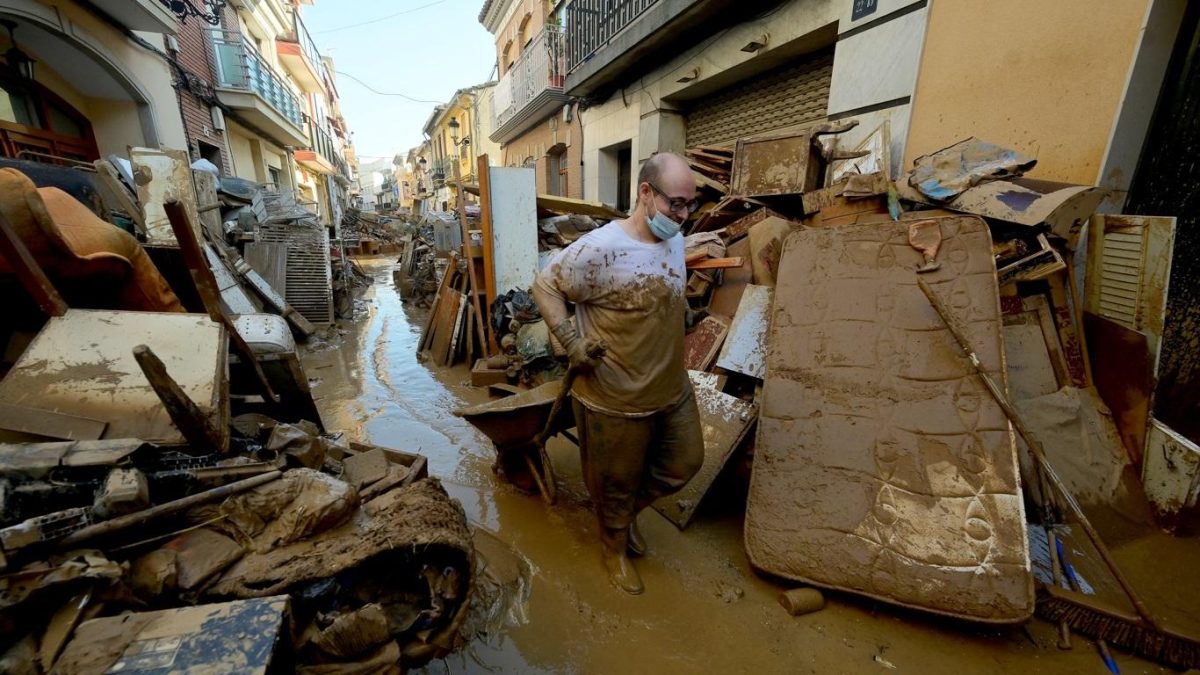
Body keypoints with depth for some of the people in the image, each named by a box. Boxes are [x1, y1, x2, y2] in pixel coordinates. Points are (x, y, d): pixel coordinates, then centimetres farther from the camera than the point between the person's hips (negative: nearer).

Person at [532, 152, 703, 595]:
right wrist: (573, 343, -19)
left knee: (685, 464, 23)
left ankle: (628, 511, 49)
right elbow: (545, 286, -14)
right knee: (616, 482, 15)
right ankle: (615, 547, 45)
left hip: (673, 390, 8)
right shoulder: (600, 248, -23)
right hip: (616, 400, -7)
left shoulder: (676, 241, 2)